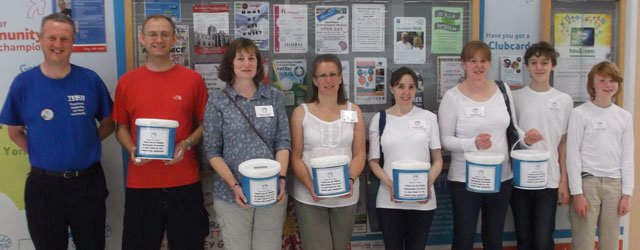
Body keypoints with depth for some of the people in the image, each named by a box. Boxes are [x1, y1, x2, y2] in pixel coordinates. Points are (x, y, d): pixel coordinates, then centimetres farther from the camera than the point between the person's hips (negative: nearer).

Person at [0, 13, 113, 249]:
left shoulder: (90, 80, -4)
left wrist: (85, 143, -4)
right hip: (43, 184, 0)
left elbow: (108, 123, 6)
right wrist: (39, 153, -3)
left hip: (88, 182, 1)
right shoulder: (23, 83, -4)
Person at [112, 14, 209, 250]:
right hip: (140, 182, 1)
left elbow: (204, 123, 6)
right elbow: (121, 127, 11)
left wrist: (187, 144, -11)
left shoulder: (193, 79, 1)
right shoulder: (127, 81, 4)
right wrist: (132, 150, -8)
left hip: (184, 181, 0)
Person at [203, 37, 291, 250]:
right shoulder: (217, 101, -1)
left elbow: (283, 141, 2)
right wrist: (234, 185, -14)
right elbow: (212, 151, -3)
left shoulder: (274, 96, 5)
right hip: (232, 195, -1)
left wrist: (281, 178, -11)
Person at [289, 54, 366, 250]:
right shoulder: (301, 112, 0)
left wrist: (351, 180, -16)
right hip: (309, 197, -2)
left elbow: (359, 154, 2)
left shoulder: (354, 111, 4)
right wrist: (310, 186, -17)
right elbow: (295, 157, -2)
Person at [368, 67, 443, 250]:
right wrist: (390, 185, -12)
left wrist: (428, 184, -12)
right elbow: (373, 161, 3)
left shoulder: (428, 117, 4)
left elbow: (437, 159, 6)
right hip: (389, 200, 0)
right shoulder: (379, 119, 3)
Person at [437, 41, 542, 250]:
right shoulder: (452, 97, -9)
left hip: (501, 177, 4)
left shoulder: (503, 90, 4)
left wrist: (525, 138, -8)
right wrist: (472, 144, -26)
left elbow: (512, 127, 13)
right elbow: (445, 139, -10)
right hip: (465, 180, -4)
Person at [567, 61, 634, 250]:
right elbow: (573, 155, -6)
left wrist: (627, 194, 5)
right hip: (587, 181, -4)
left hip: (614, 184, 4)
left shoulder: (625, 117, 9)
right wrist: (577, 192, -10)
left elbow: (627, 157, 10)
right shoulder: (580, 113, -5)